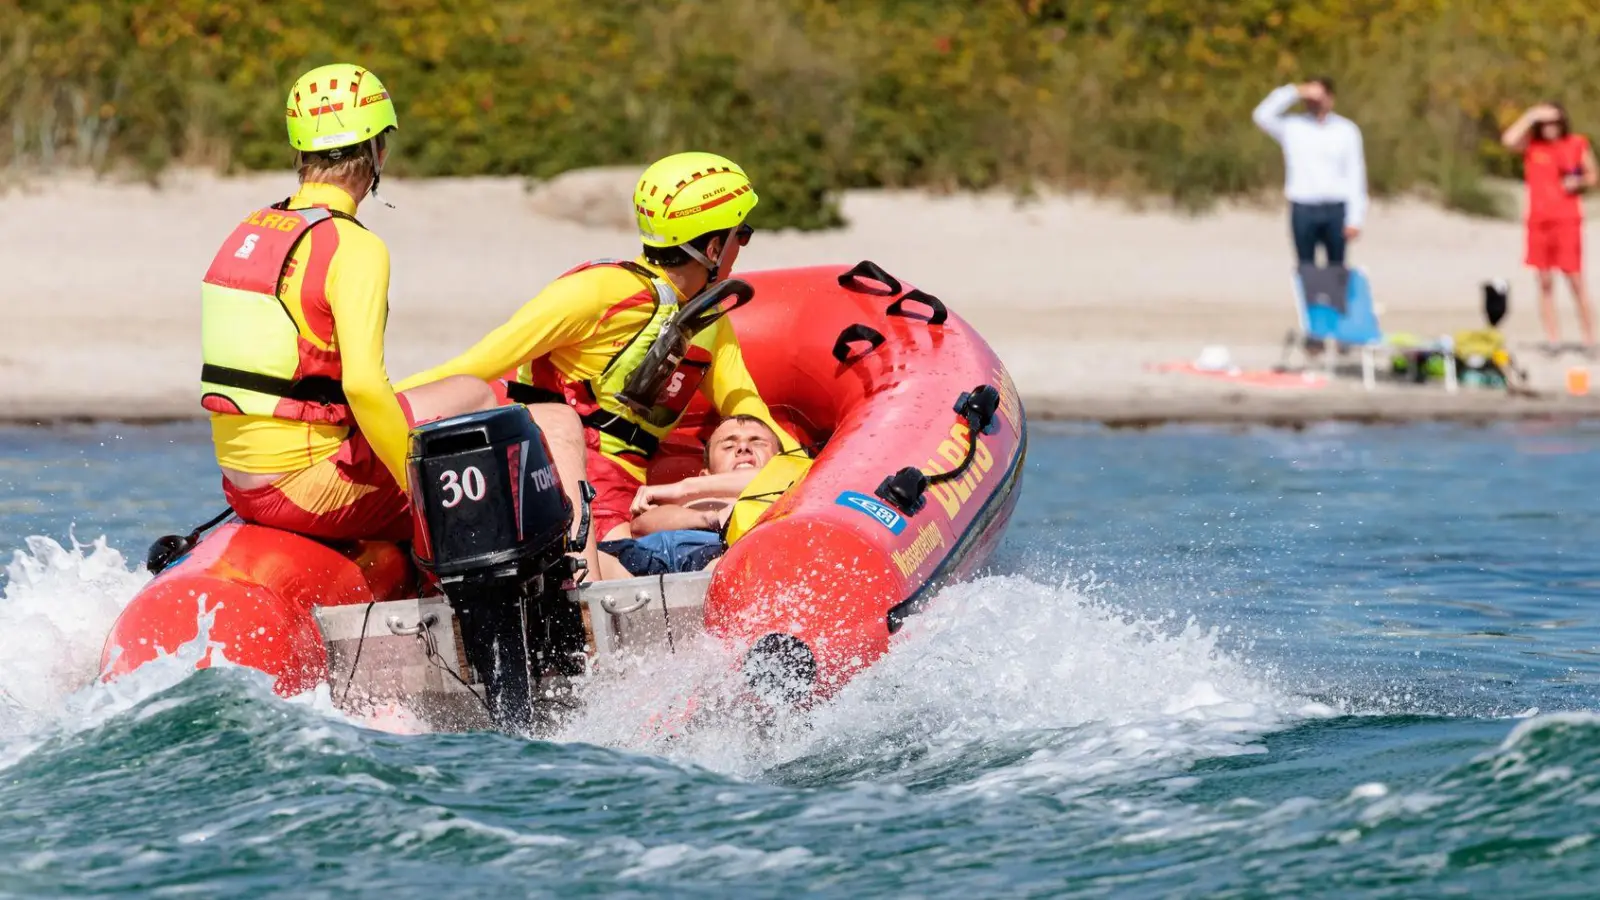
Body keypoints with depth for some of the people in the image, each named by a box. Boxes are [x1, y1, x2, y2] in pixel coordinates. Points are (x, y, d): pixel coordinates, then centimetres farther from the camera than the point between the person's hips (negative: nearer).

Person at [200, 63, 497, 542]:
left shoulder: (247, 232, 11)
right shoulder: (355, 248, -14)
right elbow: (363, 384, -25)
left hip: (242, 486, 8)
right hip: (308, 489, -8)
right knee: (473, 396, 8)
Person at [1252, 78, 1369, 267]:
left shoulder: (1346, 130, 3)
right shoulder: (1292, 127, 4)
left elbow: (1355, 175, 2)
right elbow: (1262, 115, -12)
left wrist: (1356, 218, -4)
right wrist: (1294, 92, -14)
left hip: (1336, 209, 0)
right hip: (1303, 209, 0)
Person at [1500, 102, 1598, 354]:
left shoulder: (1578, 145, 3)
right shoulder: (1532, 145, 4)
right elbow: (1508, 140, -16)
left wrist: (1579, 182, -8)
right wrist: (1531, 116, -14)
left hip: (1567, 220, -2)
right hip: (1539, 220, 2)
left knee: (1576, 281, -5)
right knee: (1545, 283, 4)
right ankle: (1552, 339, 8)